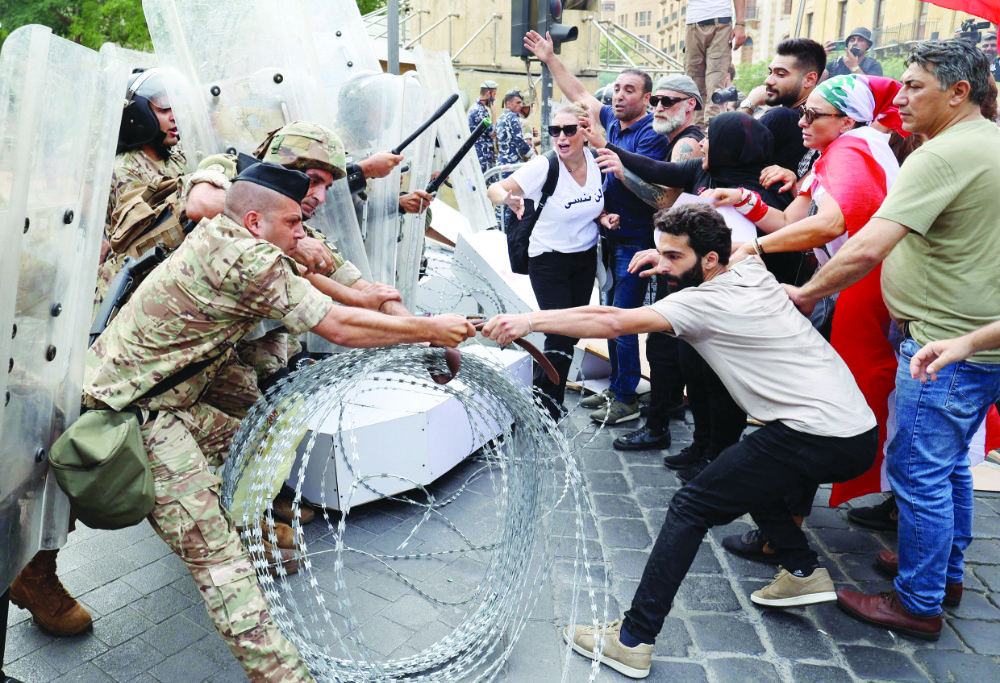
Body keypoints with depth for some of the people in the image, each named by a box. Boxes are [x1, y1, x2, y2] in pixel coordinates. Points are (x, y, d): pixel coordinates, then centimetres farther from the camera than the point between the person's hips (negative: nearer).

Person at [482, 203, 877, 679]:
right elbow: (745, 246, 39)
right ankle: (805, 571, 30)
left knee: (692, 506, -7)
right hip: (860, 430, 10)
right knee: (755, 475, 31)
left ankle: (633, 641, -4)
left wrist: (528, 321, -24)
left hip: (817, 438, -10)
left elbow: (615, 323, -23)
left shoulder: (705, 302, -11)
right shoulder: (752, 273, 12)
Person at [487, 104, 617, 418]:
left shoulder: (596, 162, -5)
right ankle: (545, 402, 12)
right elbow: (495, 189, -19)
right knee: (561, 335, -9)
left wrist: (604, 218, -9)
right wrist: (509, 199, -41)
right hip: (549, 259, -5)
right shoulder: (544, 167, -19)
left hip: (586, 257, 6)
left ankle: (546, 394, 34)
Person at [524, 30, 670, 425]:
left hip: (636, 239, -8)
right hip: (611, 233, 8)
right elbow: (579, 95, 23)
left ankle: (627, 399, 3)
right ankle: (616, 387, 25)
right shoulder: (611, 121, 10)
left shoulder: (652, 133, -12)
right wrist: (550, 59, 22)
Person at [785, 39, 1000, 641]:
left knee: (919, 472, 1)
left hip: (946, 344, -10)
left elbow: (867, 250, -29)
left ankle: (920, 603, 15)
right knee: (949, 464, 21)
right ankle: (947, 572, 37)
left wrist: (809, 292, -13)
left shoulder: (944, 155, -20)